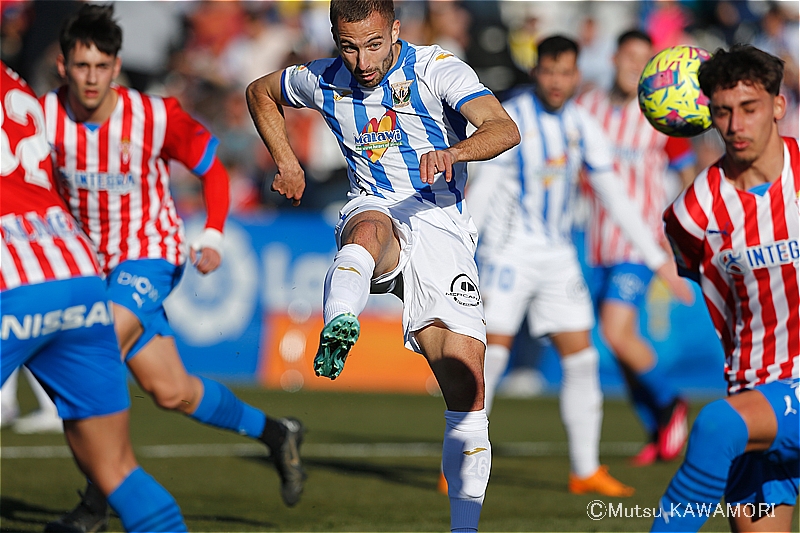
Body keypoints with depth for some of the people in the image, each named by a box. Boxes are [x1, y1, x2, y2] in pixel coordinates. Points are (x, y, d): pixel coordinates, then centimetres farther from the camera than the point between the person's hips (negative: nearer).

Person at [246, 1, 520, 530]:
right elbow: (260, 91, 26)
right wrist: (286, 162, 15)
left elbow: (506, 129, -22)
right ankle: (338, 328, -70)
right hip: (375, 211, 1)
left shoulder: (436, 69, -8)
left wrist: (453, 152, -42)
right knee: (371, 225, -40)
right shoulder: (323, 81, 5)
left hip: (441, 224, -1)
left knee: (467, 386, -10)